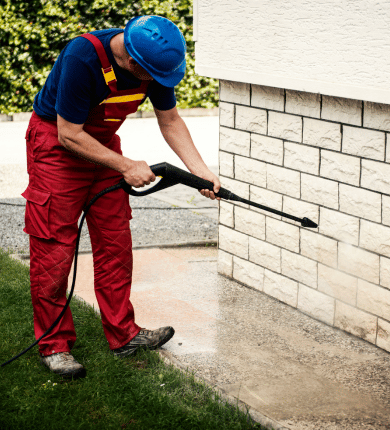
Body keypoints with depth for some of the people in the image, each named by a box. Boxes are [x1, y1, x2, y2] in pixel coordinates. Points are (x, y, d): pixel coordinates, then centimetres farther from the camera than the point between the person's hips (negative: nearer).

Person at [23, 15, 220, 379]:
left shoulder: (156, 61, -14)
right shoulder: (82, 59, -34)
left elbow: (170, 121, -1)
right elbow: (68, 135, -27)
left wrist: (201, 171, -11)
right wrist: (126, 167, -24)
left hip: (102, 141, 6)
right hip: (55, 142, -6)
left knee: (115, 242, 7)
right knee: (54, 249, -5)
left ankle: (122, 334, 18)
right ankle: (54, 345, 7)